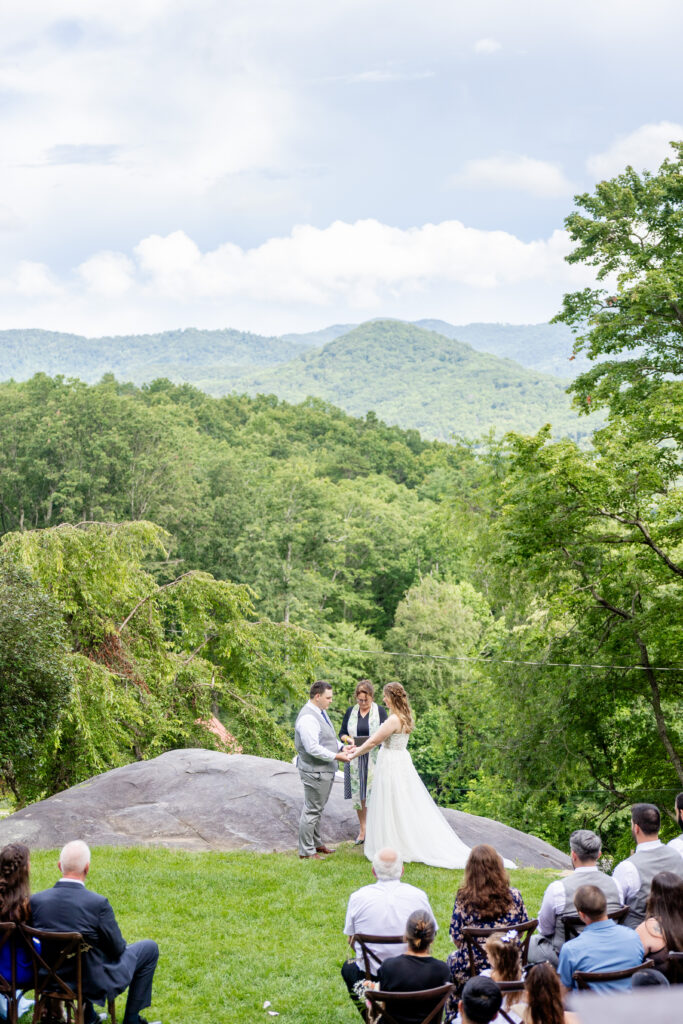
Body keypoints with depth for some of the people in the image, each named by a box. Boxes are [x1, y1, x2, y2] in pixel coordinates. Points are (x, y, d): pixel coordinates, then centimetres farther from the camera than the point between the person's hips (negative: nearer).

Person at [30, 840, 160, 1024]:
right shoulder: (98, 904, -27)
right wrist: (121, 944, 9)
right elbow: (117, 949, -15)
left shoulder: (35, 900, -14)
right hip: (94, 982, -5)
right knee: (149, 948, 17)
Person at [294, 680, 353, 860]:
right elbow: (313, 748, -27)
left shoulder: (321, 712, 10)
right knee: (312, 810, -2)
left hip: (325, 770, 10)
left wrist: (341, 748, 6)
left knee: (317, 809, 21)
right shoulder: (308, 718, -23)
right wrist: (336, 756, -21)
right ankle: (306, 851, 6)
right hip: (315, 771, -10)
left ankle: (316, 843, 33)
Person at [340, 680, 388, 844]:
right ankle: (362, 830, 17)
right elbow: (342, 733, 13)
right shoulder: (350, 711, 9)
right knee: (358, 794, 5)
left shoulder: (380, 710, 1)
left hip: (374, 758, -3)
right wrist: (349, 739, -9)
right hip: (356, 758, 3)